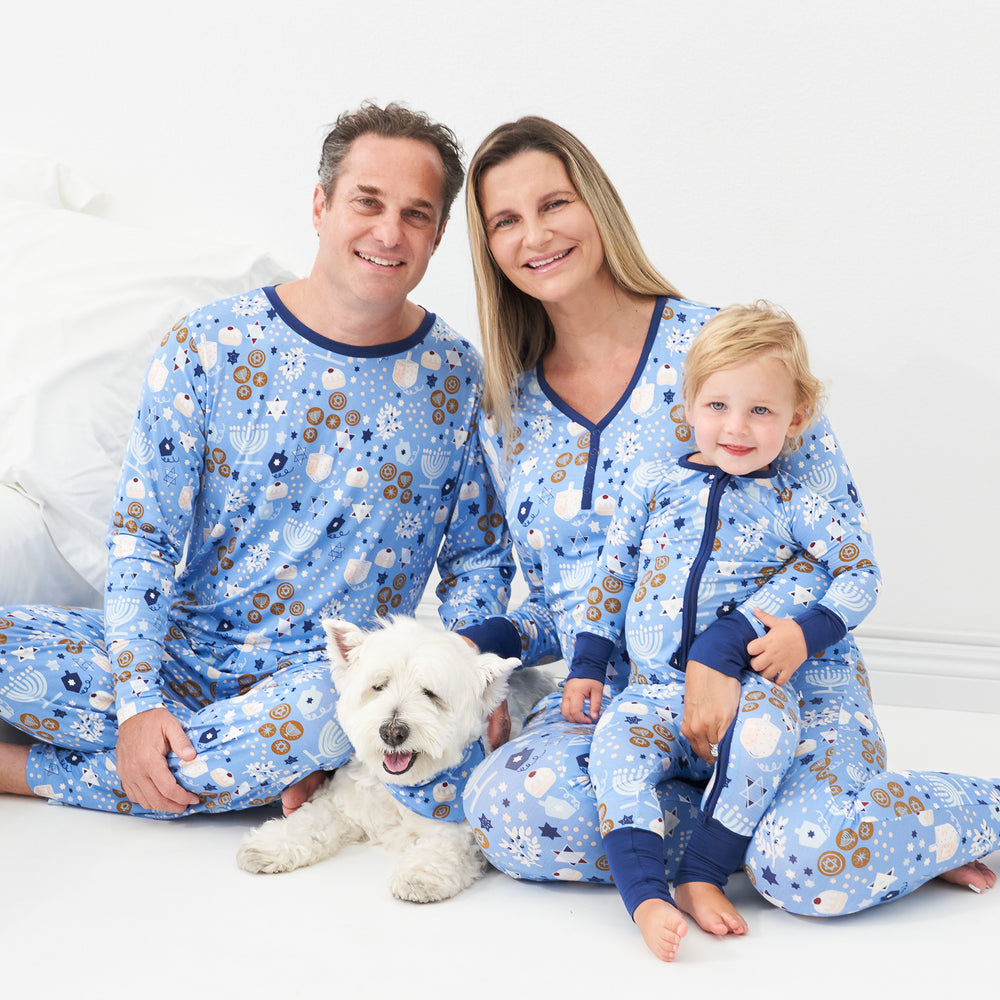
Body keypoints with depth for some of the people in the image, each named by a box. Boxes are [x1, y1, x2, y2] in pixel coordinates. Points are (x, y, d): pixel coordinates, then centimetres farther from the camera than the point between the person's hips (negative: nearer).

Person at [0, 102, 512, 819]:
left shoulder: (460, 381, -1)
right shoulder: (208, 345, -5)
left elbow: (479, 562, 9)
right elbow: (143, 537, -5)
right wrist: (140, 700, -18)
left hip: (333, 673, 1)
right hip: (184, 647, -1)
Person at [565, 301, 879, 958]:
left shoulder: (792, 505, 5)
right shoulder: (653, 484, 10)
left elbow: (861, 574, 3)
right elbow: (611, 577, 15)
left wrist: (807, 631, -14)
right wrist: (587, 665, 11)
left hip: (746, 686, -1)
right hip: (656, 691, 2)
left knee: (768, 719, -34)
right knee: (616, 741, -28)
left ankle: (702, 876, -24)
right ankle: (646, 895, -33)